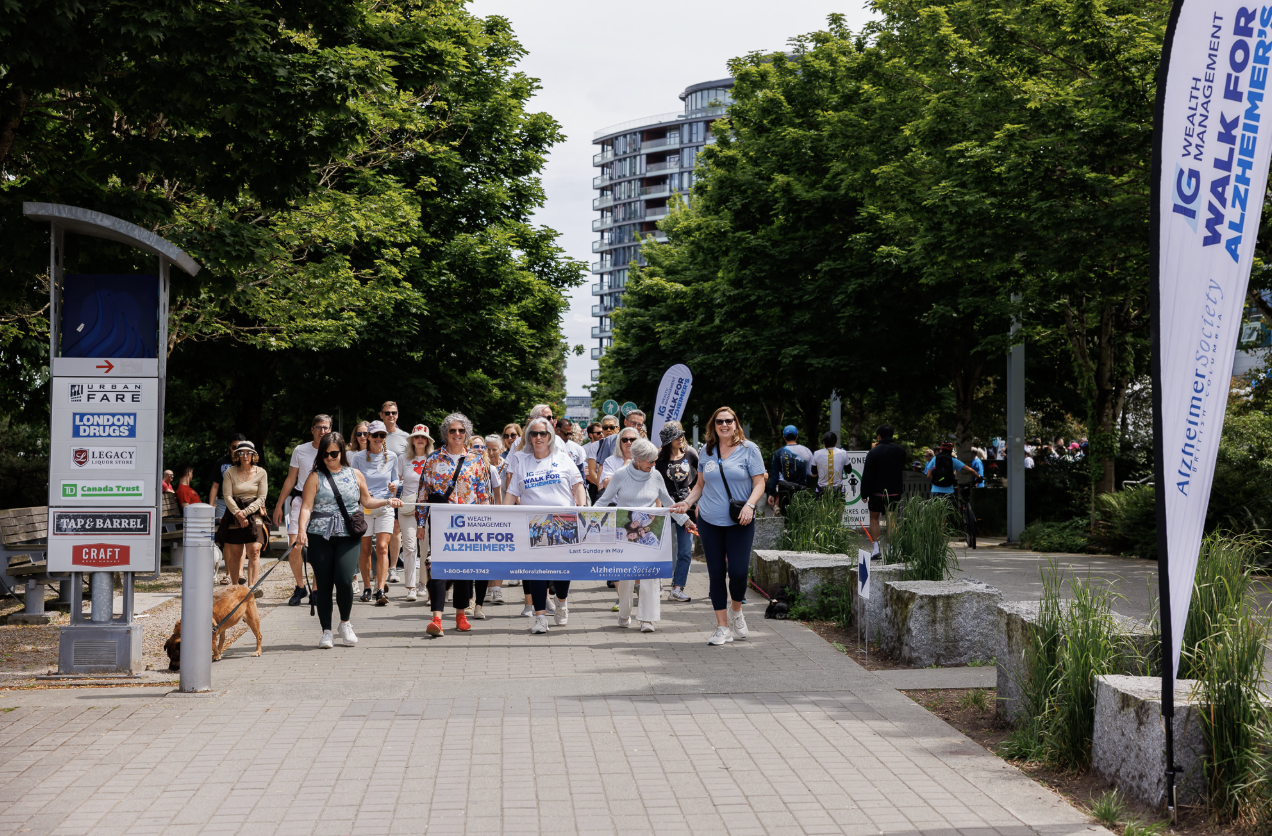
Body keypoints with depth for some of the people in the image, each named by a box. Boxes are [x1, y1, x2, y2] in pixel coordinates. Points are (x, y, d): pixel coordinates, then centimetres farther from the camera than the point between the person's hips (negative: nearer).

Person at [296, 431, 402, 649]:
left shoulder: (355, 475, 12)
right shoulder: (315, 477, 5)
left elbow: (366, 501, 23)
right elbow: (306, 507, -3)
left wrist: (387, 502, 8)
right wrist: (302, 530, -17)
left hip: (349, 536, 1)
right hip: (320, 536, -1)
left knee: (343, 579, -15)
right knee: (323, 584, -1)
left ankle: (345, 623, 9)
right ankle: (326, 631, 12)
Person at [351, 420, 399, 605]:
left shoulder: (391, 457, 7)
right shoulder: (358, 457, 1)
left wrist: (394, 486, -6)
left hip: (385, 508, 1)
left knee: (382, 548, -12)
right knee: (365, 550, 5)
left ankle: (381, 590, -16)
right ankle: (367, 586, 21)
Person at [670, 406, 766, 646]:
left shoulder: (748, 449, -1)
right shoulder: (706, 451, 9)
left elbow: (759, 483, -2)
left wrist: (749, 505, -18)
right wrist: (686, 502, 3)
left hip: (739, 522, -3)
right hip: (710, 521, 3)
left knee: (738, 571, -11)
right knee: (716, 573, 4)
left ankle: (736, 611, 20)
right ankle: (722, 627, 13)